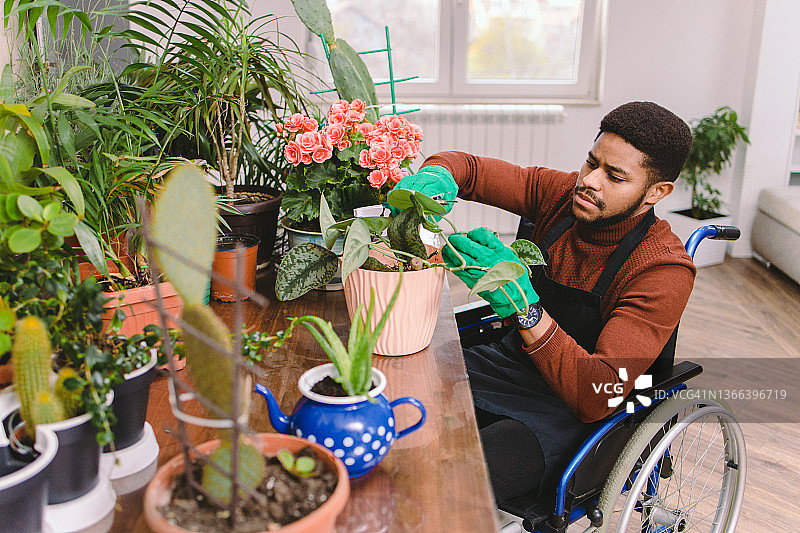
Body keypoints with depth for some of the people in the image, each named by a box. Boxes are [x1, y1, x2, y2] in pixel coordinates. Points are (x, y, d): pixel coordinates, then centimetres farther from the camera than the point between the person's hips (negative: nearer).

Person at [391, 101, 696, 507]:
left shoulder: (665, 269, -19)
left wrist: (522, 305, -41)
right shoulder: (562, 194, -2)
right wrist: (435, 175, -21)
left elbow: (598, 398, -29)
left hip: (568, 411, -6)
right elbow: (468, 168, 4)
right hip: (508, 362, 6)